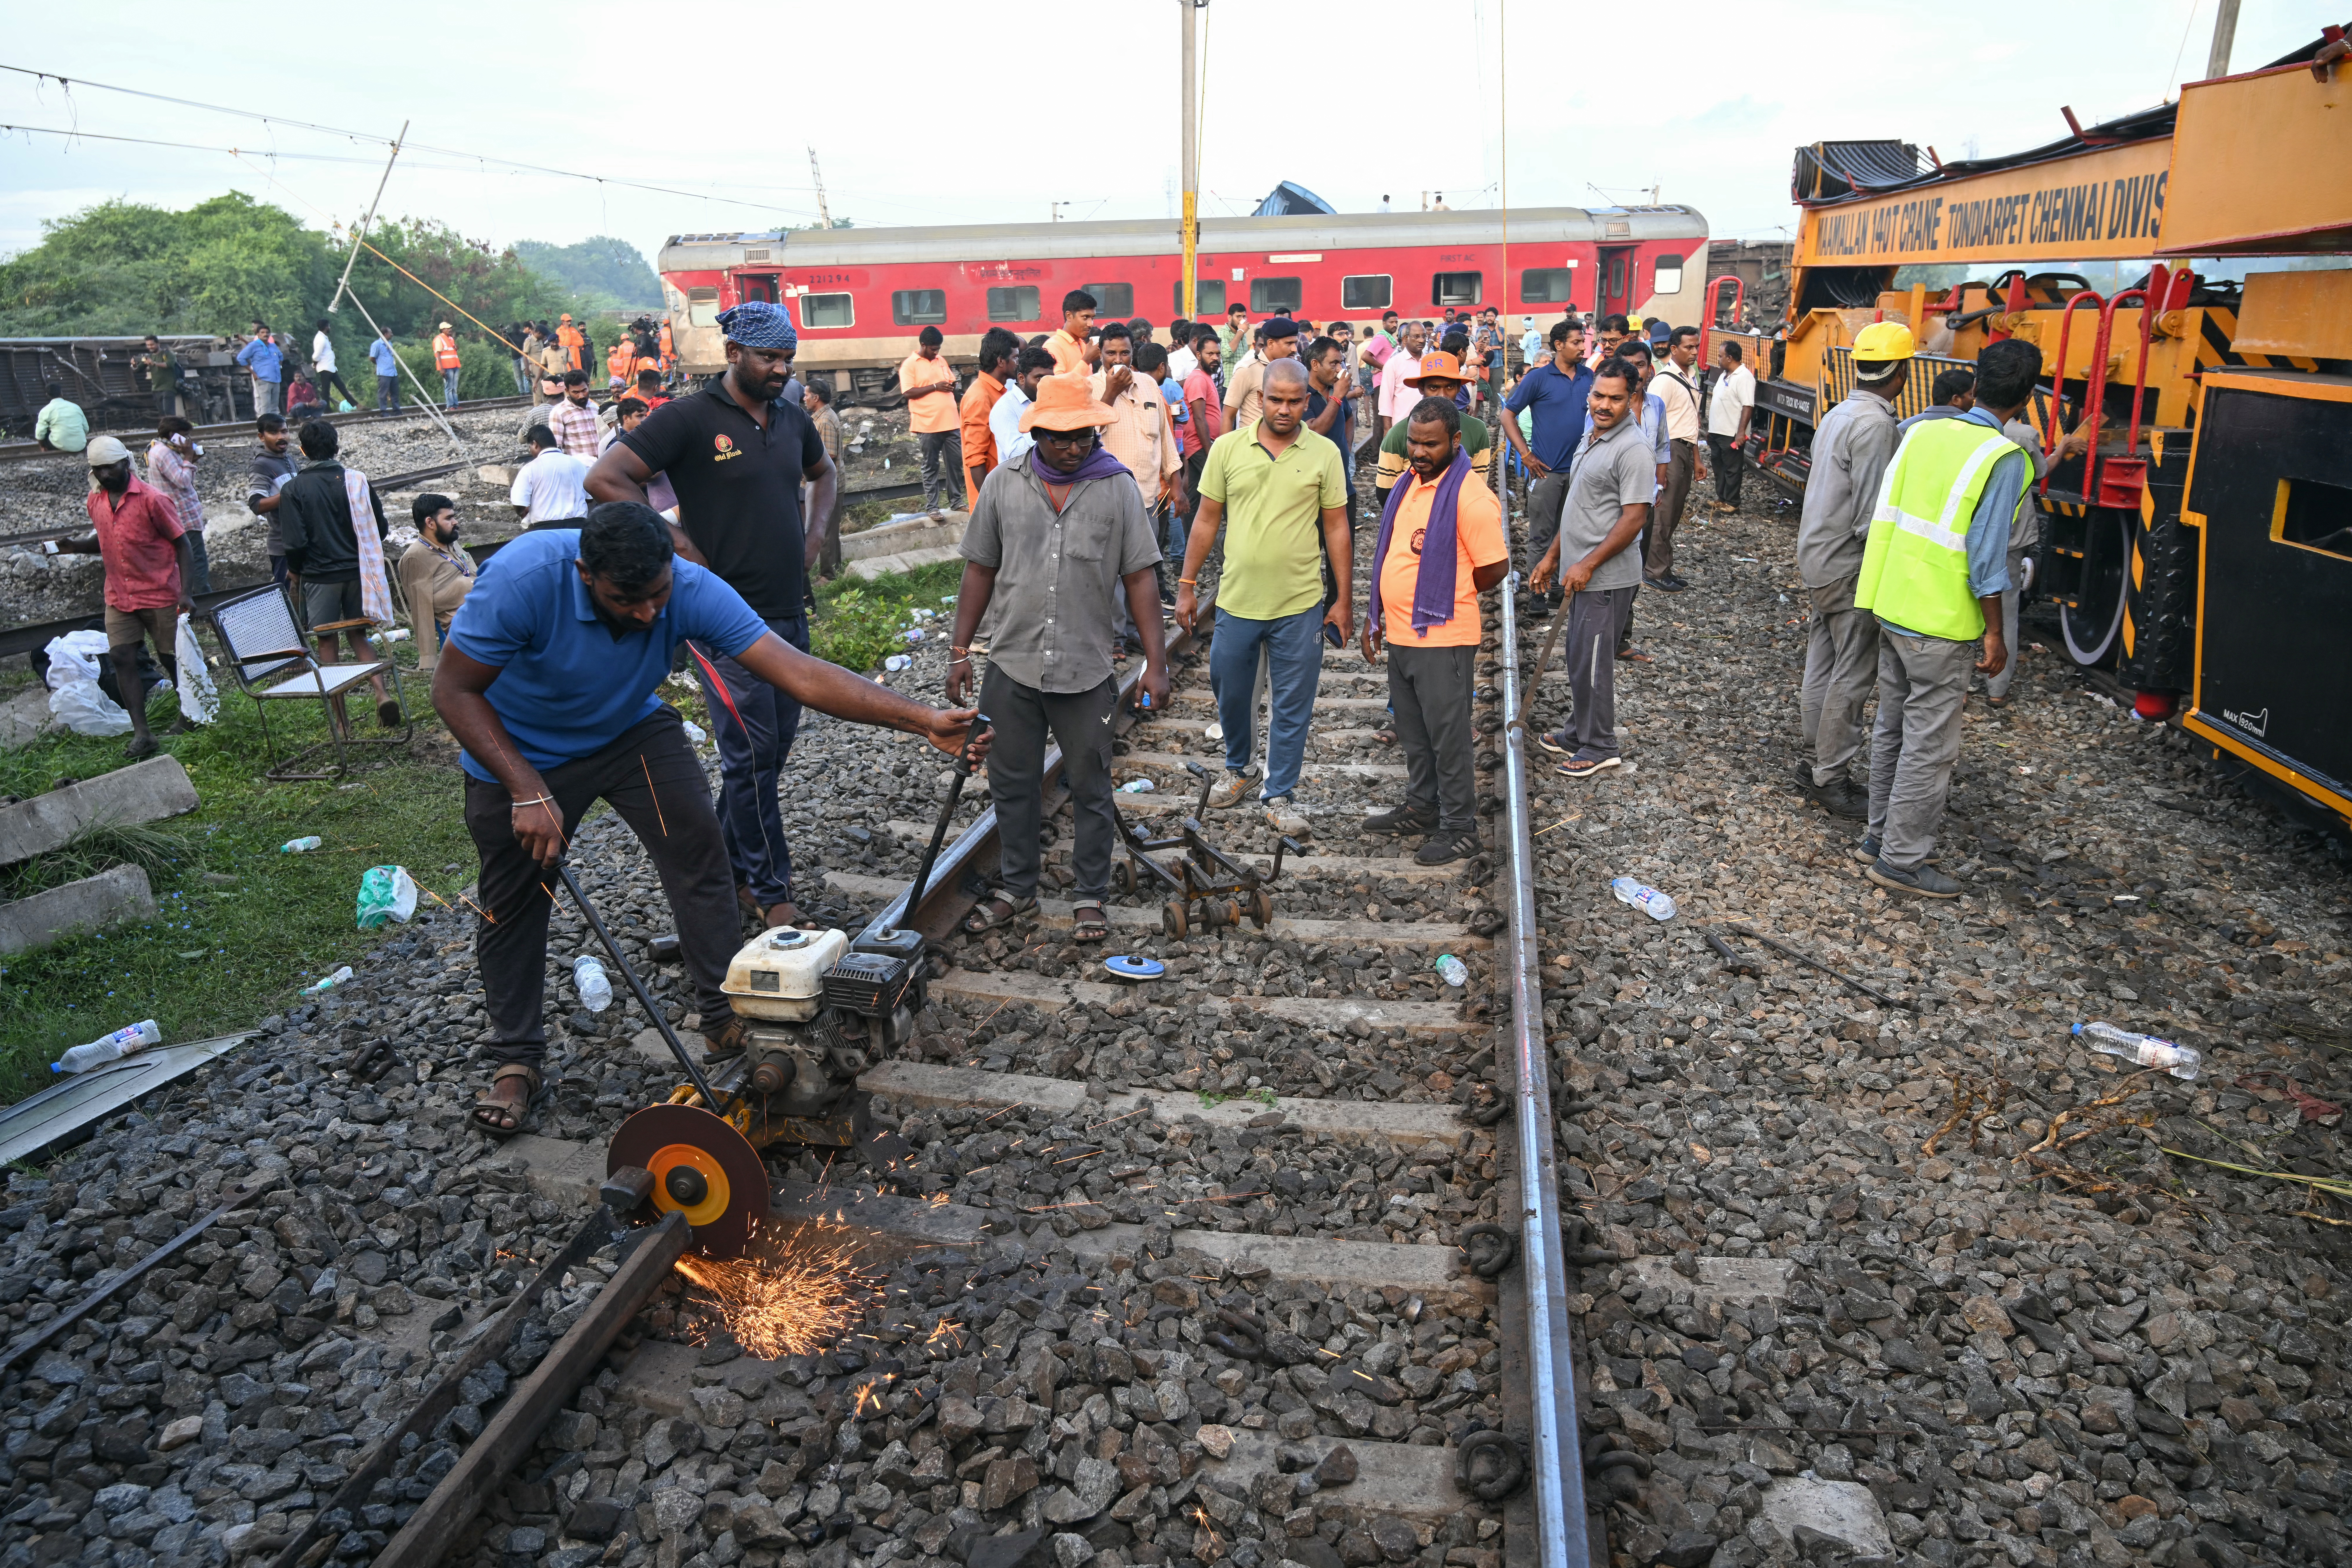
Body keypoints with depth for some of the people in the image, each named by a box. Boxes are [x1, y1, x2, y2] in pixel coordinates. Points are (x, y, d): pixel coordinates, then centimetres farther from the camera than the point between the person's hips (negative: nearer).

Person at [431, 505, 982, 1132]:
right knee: (512, 902, 5)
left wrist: (922, 720, -46)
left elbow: (799, 674, -36)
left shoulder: (691, 591, -30)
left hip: (632, 730, 2)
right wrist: (528, 792, -35)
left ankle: (727, 1020, 2)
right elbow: (454, 690, -26)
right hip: (516, 752, -2)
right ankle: (516, 1058, 25)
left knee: (698, 847, -11)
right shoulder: (523, 579, -37)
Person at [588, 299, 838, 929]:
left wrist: (815, 535, 15)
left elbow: (824, 473, 32)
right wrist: (676, 541, -16)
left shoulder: (792, 418, 11)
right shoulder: (689, 419, -10)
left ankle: (726, 869, 28)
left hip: (790, 614, 7)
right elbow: (605, 479, -16)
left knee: (774, 749, 13)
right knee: (752, 754, -3)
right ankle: (771, 890, 9)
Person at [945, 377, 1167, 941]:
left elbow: (1140, 578, -2)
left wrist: (1156, 663, -6)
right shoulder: (1004, 483, 2)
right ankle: (1017, 888, 30)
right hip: (1012, 666, 2)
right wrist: (960, 651, 4)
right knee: (1012, 785, 13)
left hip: (1086, 669, -2)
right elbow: (980, 570, 7)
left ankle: (1091, 896, 24)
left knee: (1090, 790, 8)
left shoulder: (1118, 487, -3)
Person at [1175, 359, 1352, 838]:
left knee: (1292, 705, 6)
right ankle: (1237, 770, 40)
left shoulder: (1325, 455, -3)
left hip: (1300, 605, -1)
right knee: (1230, 692, 15)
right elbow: (1207, 520, 6)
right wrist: (1186, 586, 6)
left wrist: (1343, 600, 1)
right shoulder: (1227, 448, -1)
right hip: (1237, 601, 1)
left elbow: (1336, 529, 2)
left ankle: (1280, 795, 20)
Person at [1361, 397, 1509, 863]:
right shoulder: (1409, 486, 11)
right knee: (1413, 732, 20)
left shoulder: (1470, 496, -16)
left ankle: (1459, 829, 13)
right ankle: (1421, 808, 36)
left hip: (1443, 639, -8)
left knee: (1448, 736, 1)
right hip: (1401, 633, 8)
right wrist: (1375, 617, 17)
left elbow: (1496, 567, -15)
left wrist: (1444, 599, -2)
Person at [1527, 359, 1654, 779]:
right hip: (1581, 572, 9)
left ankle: (1600, 747, 10)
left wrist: (1588, 564, -21)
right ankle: (1578, 732, 32)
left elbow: (1634, 518, -21)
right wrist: (1552, 556, 19)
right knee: (1576, 654, 18)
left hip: (1607, 578, -9)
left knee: (1592, 661, -2)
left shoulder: (1633, 449, -17)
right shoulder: (1591, 437, 13)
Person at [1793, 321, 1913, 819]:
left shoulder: (1840, 414, 11)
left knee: (1824, 666, 15)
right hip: (1850, 568, -9)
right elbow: (1871, 516, -22)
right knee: (1852, 677, -2)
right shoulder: (1875, 425, -19)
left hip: (1819, 559, 10)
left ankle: (1817, 763, 23)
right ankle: (1832, 780, 5)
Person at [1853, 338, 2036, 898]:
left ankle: (1880, 836, 28)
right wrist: (1995, 634, -8)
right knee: (1929, 745, 2)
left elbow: (1884, 514, 13)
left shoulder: (1923, 431, 4)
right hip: (1940, 624, -7)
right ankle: (1902, 860, 9)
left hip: (1890, 605, 7)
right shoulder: (2006, 460, -14)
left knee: (1892, 729, 18)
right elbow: (1986, 555, -15)